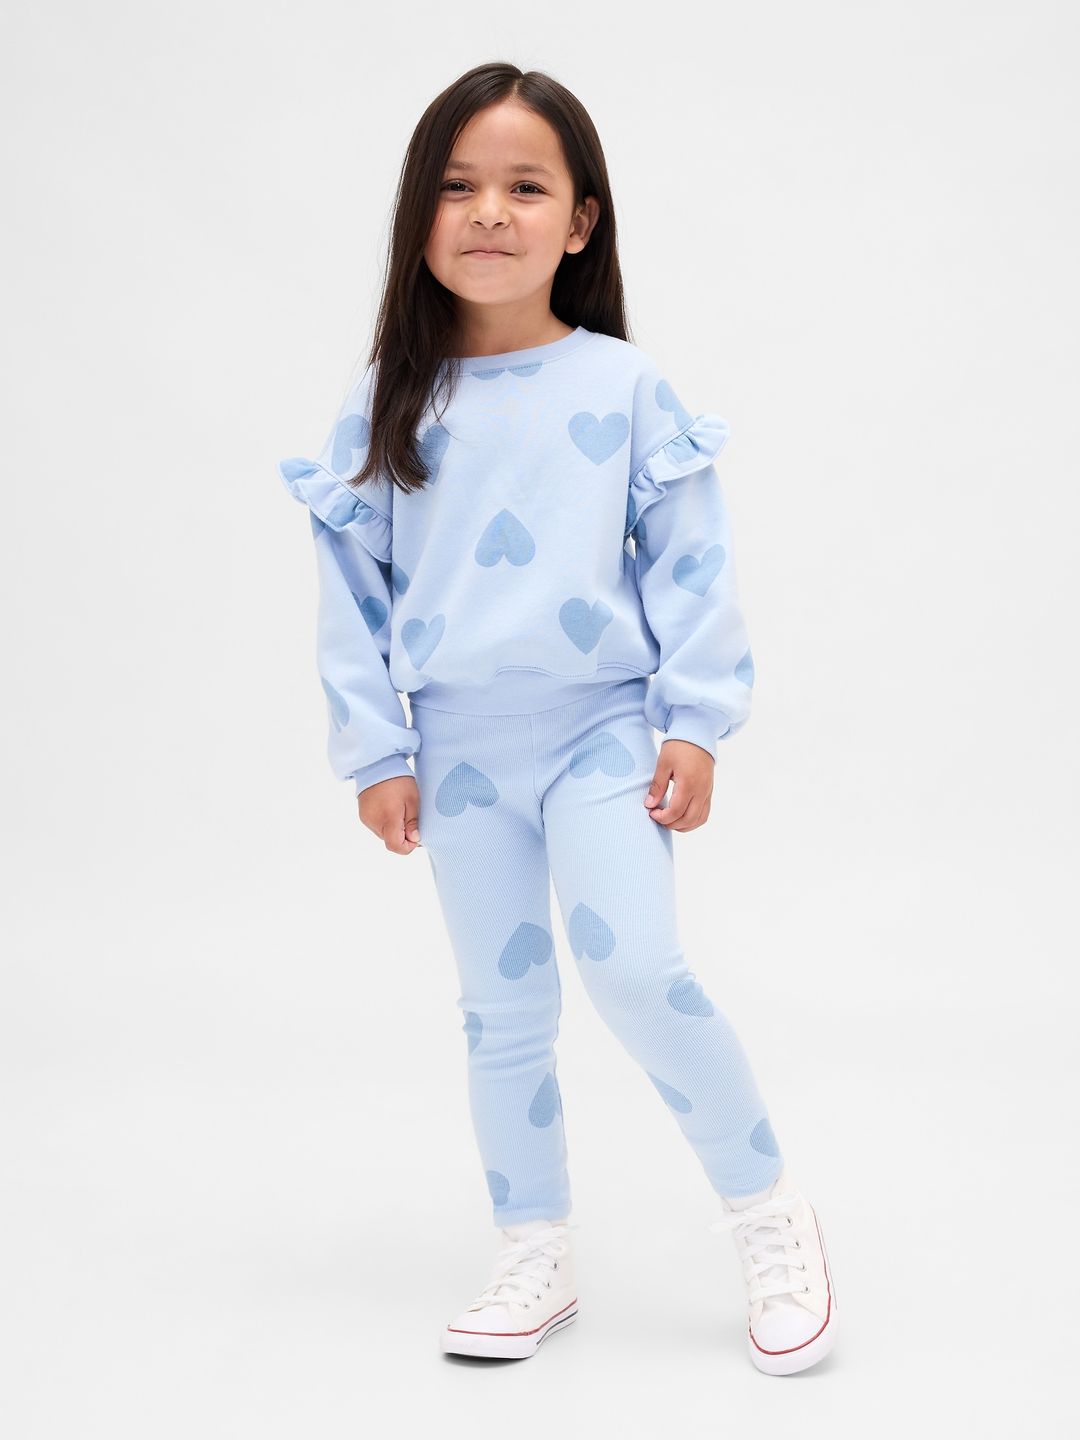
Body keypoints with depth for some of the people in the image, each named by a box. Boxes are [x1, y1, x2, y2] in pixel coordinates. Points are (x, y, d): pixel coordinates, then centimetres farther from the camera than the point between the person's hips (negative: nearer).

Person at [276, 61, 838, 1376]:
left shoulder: (625, 388, -3)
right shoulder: (386, 409, 1)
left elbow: (691, 565, -1)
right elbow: (351, 588, 5)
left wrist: (694, 724, -6)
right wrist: (376, 755, 1)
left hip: (603, 729, -3)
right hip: (461, 749, 3)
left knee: (633, 969, -18)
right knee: (501, 1008, 10)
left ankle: (768, 1213, 2)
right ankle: (536, 1260, 24)